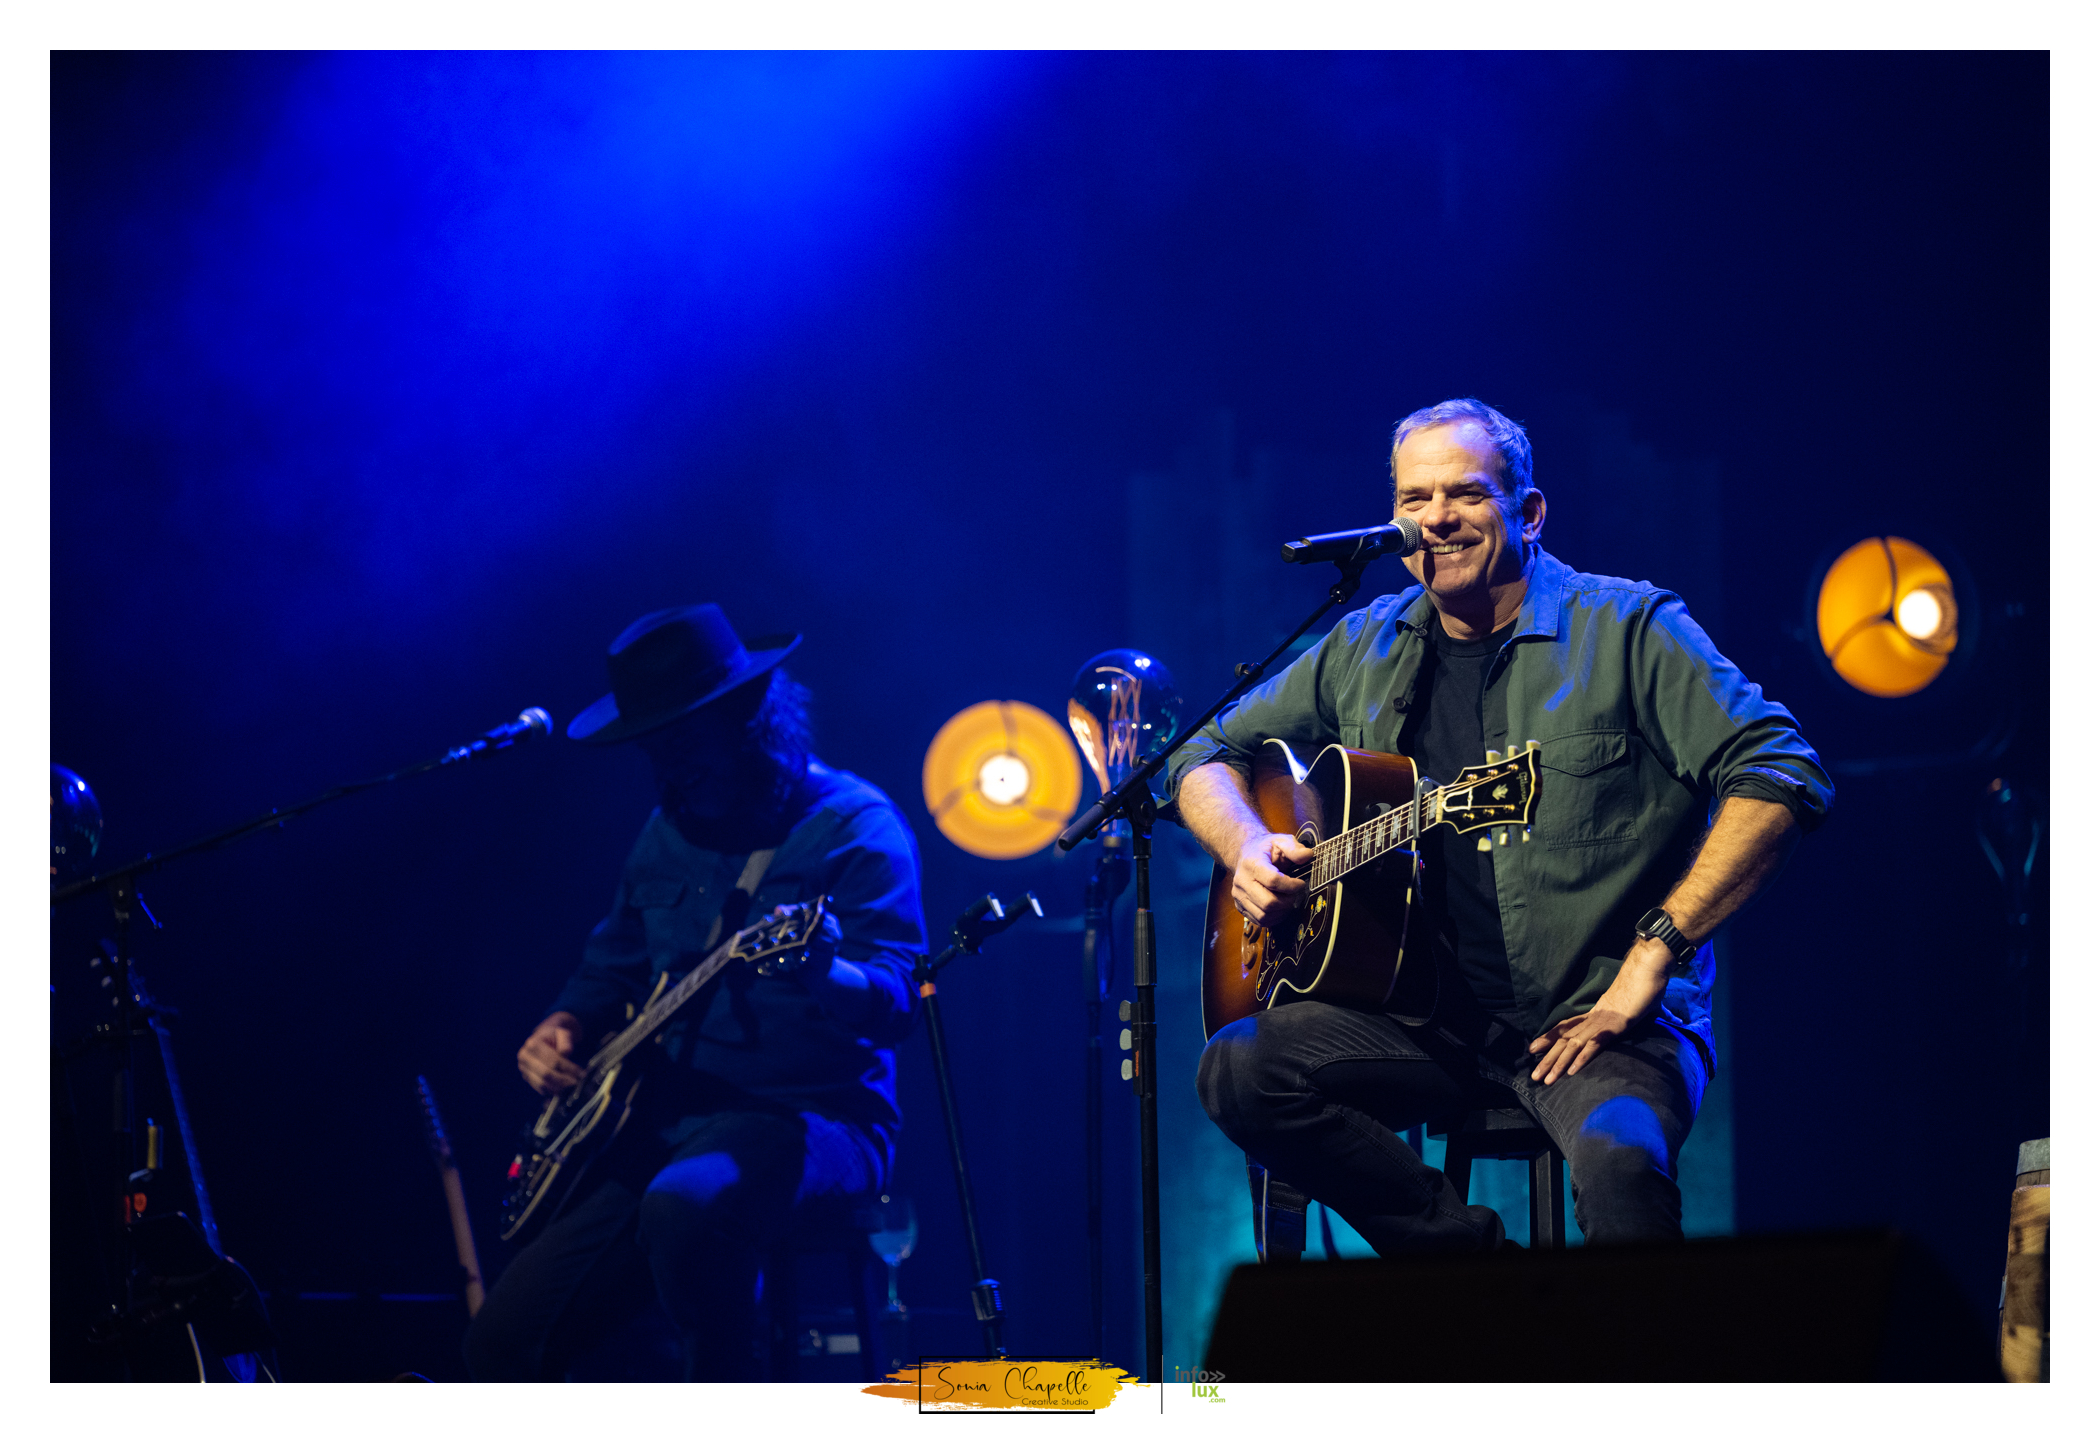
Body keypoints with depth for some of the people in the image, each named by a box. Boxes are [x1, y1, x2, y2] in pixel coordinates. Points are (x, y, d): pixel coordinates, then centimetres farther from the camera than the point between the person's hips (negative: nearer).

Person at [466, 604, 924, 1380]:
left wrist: (819, 970, -42)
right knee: (504, 1340, -6)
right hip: (663, 1127, 7)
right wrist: (566, 1028, 6)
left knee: (684, 1205, -41)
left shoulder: (853, 825, -8)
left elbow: (894, 1005, -20)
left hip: (807, 1122, -7)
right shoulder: (668, 834, 14)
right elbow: (612, 965, 28)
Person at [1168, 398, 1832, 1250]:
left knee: (1620, 1159, -37)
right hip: (1430, 1016, 5)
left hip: (1594, 1018, -5)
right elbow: (1208, 756, 23)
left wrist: (1655, 953, -16)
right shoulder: (1368, 651, 13)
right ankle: (1471, 1260, -7)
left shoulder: (1627, 629, -2)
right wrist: (1247, 849, -1)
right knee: (1240, 1069, -19)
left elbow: (1780, 776, -12)